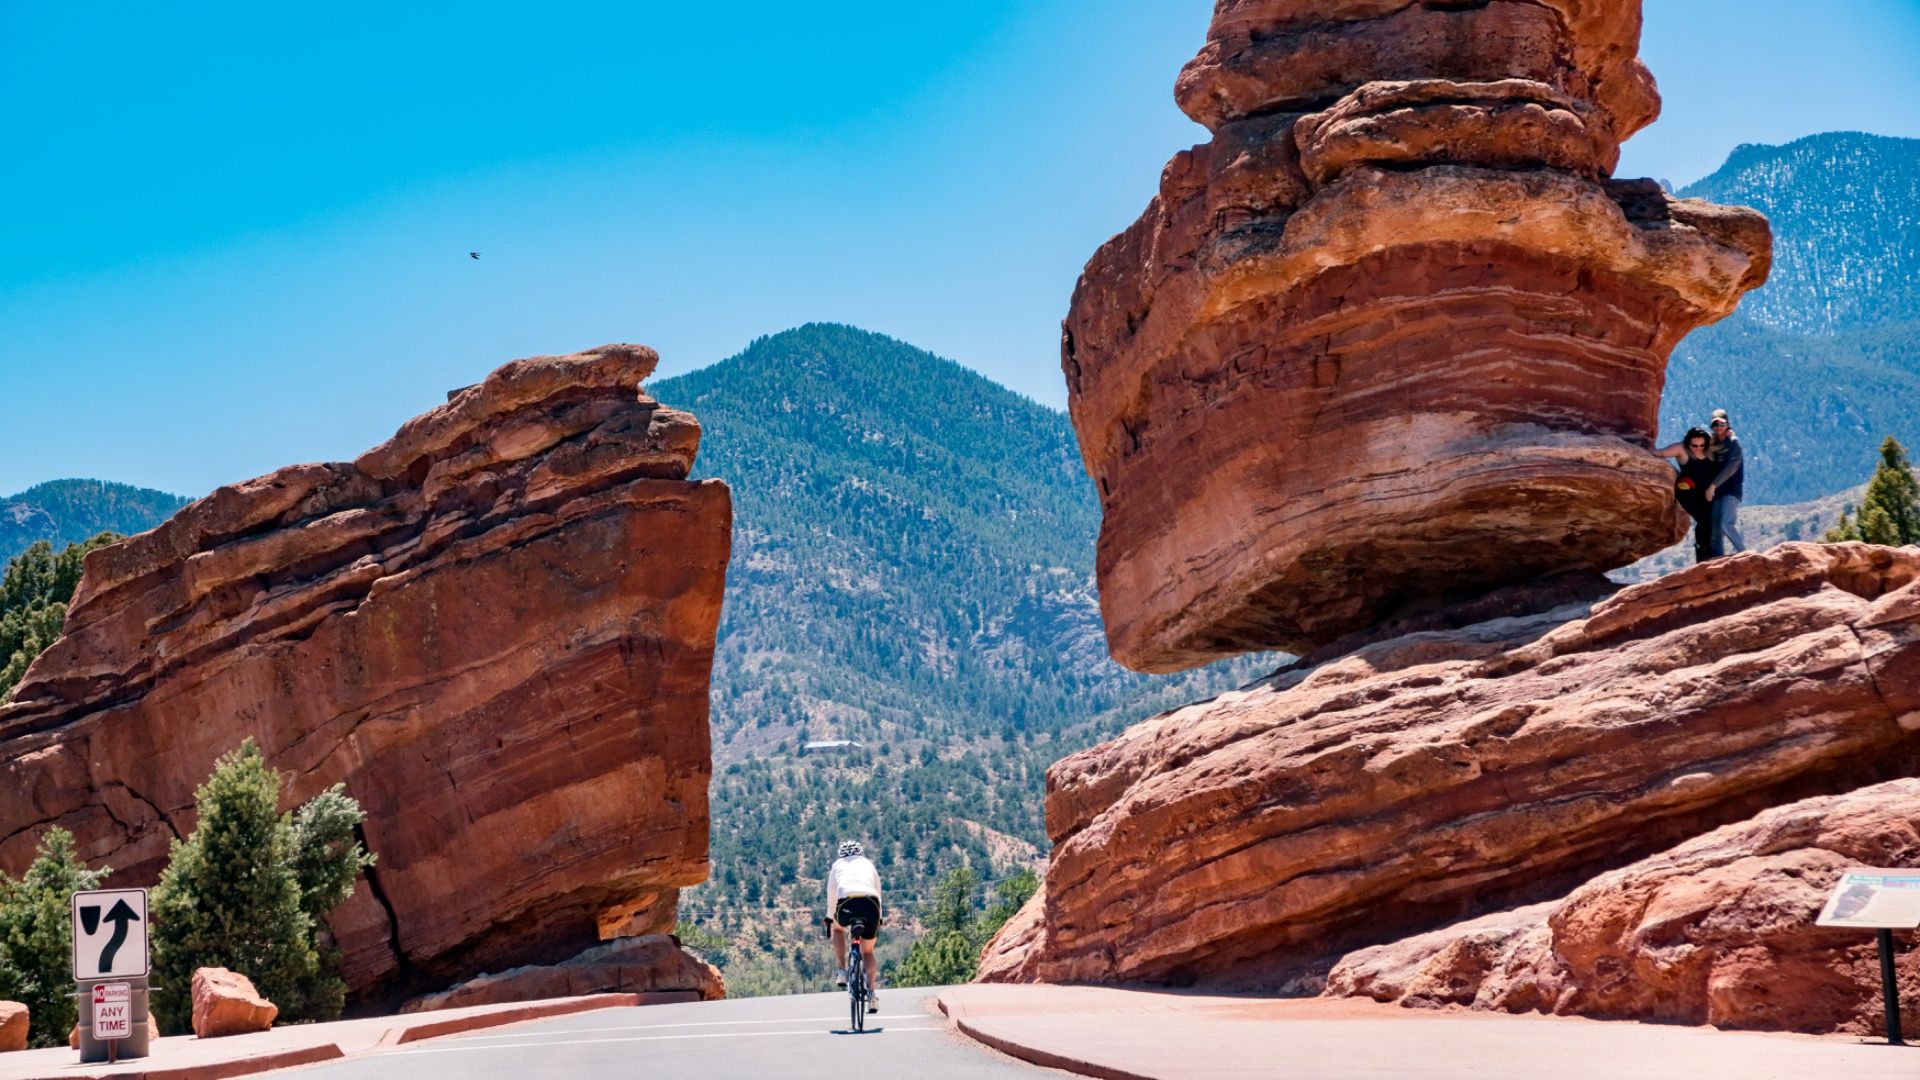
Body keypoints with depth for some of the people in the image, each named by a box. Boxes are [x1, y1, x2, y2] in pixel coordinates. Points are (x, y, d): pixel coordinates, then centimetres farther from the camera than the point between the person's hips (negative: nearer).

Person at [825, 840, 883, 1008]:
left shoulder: (838, 865, 28)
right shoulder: (868, 864, 31)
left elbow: (831, 896, 30)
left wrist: (829, 919, 42)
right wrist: (878, 920, 44)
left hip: (847, 904, -1)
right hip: (871, 904, 1)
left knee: (838, 928, 35)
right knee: (868, 952, 20)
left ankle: (842, 971, 21)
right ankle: (872, 992, 1)